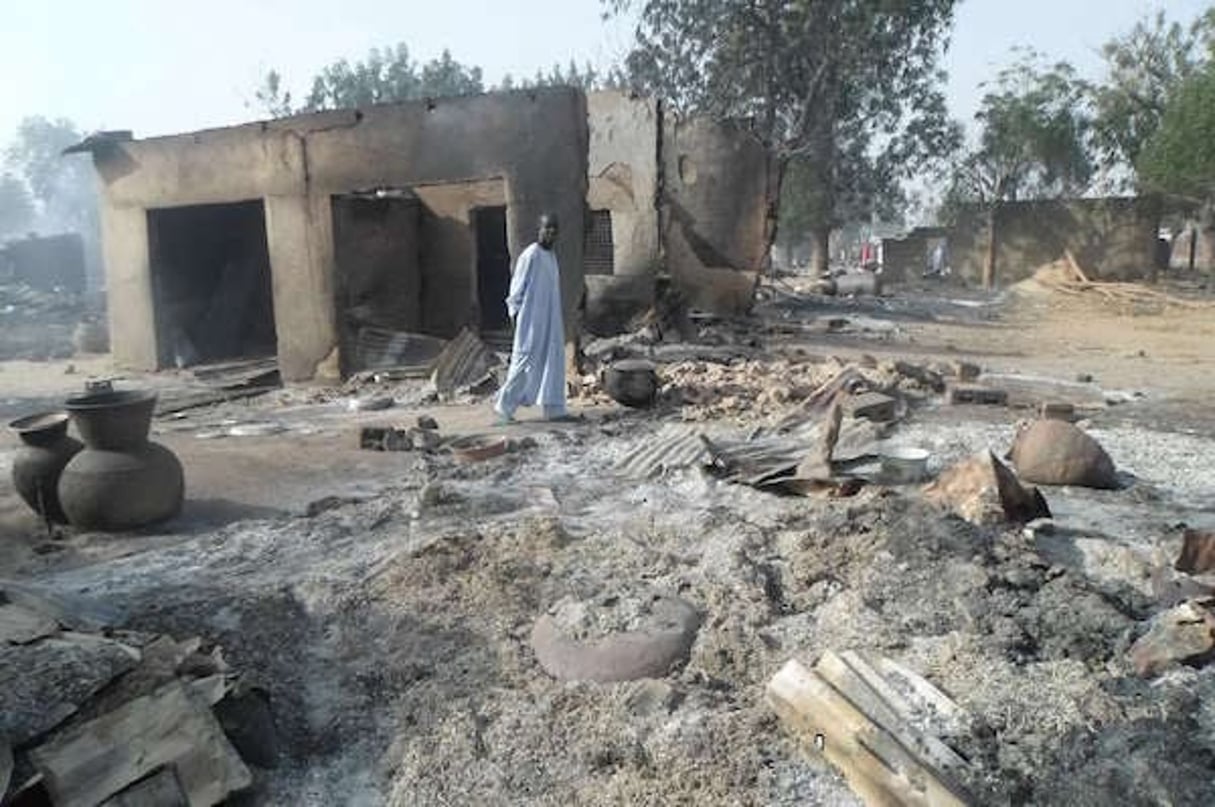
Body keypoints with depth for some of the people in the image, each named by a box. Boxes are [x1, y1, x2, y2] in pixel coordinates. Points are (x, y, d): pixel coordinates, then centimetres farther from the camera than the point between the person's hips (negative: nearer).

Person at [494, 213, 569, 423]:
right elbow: (517, 288, -11)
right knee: (526, 363, -4)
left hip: (550, 320, 8)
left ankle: (554, 409, 9)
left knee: (553, 361, 6)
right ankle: (504, 404, 8)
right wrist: (515, 311, -12)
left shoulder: (552, 256, 13)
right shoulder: (530, 256, -13)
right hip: (532, 320, -8)